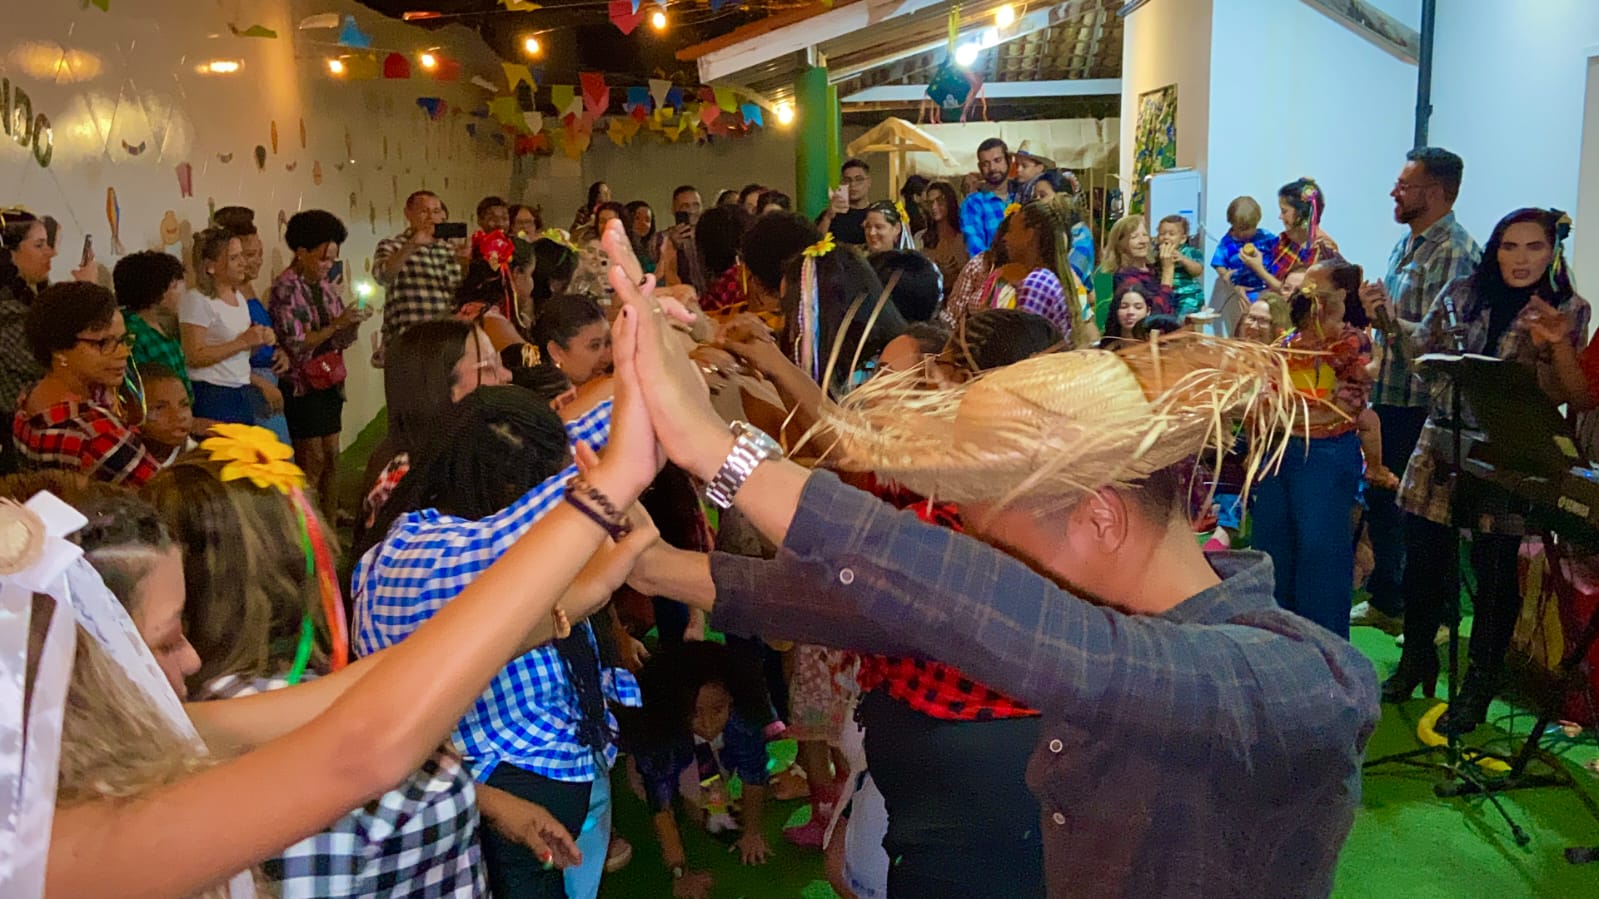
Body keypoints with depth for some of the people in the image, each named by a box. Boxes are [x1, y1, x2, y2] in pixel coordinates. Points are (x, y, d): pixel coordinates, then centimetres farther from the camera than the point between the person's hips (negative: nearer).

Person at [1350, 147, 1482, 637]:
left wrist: (1391, 319, -38)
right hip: (1389, 393, 9)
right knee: (1382, 500, 17)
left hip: (1424, 404, -9)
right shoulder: (1407, 243, 14)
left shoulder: (1455, 252, -15)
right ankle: (1385, 601, 31)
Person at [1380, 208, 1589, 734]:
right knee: (1423, 557, 7)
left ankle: (1479, 685, 20)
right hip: (1442, 444, 2)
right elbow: (1424, 347, 15)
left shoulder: (1568, 310, -2)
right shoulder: (1462, 294, 3)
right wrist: (1389, 321, -1)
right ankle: (1416, 660, 28)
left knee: (1495, 570, 4)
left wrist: (1558, 343, -22)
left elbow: (1570, 394, -6)